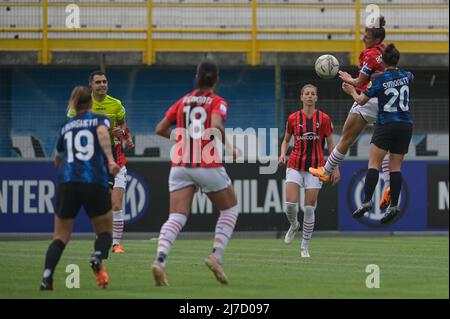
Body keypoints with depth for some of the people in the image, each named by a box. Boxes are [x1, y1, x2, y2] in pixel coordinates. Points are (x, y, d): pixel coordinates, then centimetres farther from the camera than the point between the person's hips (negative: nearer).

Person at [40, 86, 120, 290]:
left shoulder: (66, 126, 21)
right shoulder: (99, 119, 11)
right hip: (95, 182, -2)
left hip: (67, 182, 2)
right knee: (105, 232, 13)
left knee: (60, 237, 8)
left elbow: (57, 161, 34)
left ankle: (47, 278, -12)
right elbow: (102, 133, -14)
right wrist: (110, 160, -26)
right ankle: (98, 258, -19)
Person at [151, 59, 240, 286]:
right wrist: (229, 148, -5)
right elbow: (216, 126, -20)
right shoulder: (218, 102, 0)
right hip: (208, 165, -3)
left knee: (176, 217, -4)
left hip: (180, 165, 3)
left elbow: (160, 129, 12)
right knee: (230, 209, 19)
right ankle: (216, 256, 2)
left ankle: (160, 259, -29)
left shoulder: (183, 101, 13)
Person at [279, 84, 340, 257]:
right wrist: (283, 154, -4)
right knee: (290, 204, -12)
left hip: (315, 167, -1)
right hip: (295, 165, 1)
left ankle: (305, 246, 10)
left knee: (309, 208, -2)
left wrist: (335, 168, 1)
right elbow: (286, 139, 16)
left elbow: (331, 144, 5)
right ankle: (294, 225, 23)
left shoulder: (324, 119, 0)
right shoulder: (293, 118, 3)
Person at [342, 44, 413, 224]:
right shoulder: (405, 76, 5)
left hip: (386, 126, -4)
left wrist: (352, 91, 21)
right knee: (396, 166, 5)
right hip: (406, 126, 4)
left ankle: (367, 202, -16)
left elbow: (361, 101, 0)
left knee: (374, 163, -4)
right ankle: (394, 205, -3)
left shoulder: (378, 80, -8)